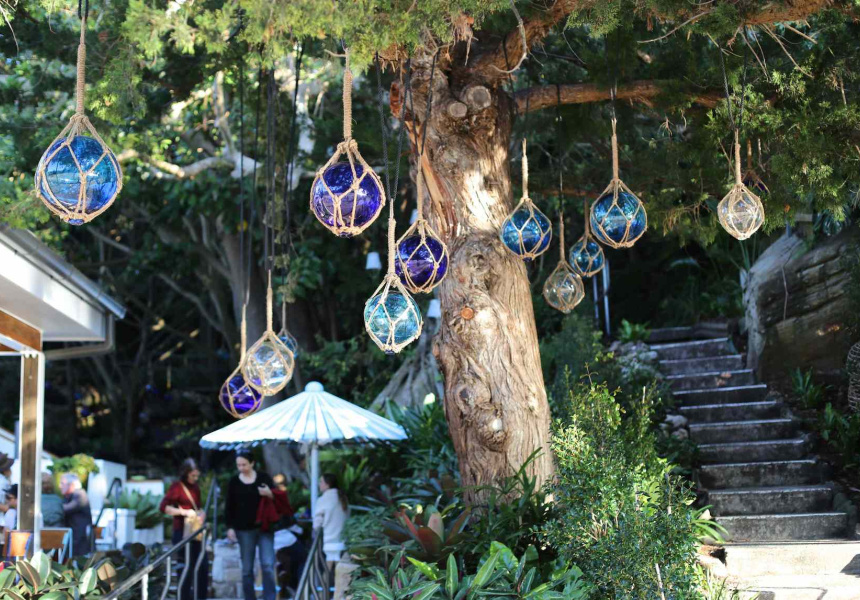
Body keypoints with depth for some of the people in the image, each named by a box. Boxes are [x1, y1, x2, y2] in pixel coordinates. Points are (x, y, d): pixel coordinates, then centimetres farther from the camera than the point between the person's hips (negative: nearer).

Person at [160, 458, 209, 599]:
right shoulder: (177, 486, -8)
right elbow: (163, 507, -15)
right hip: (182, 532, -7)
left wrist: (202, 514, 0)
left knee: (203, 565, 8)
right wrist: (184, 512, -24)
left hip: (196, 532, 7)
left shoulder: (195, 487, 12)